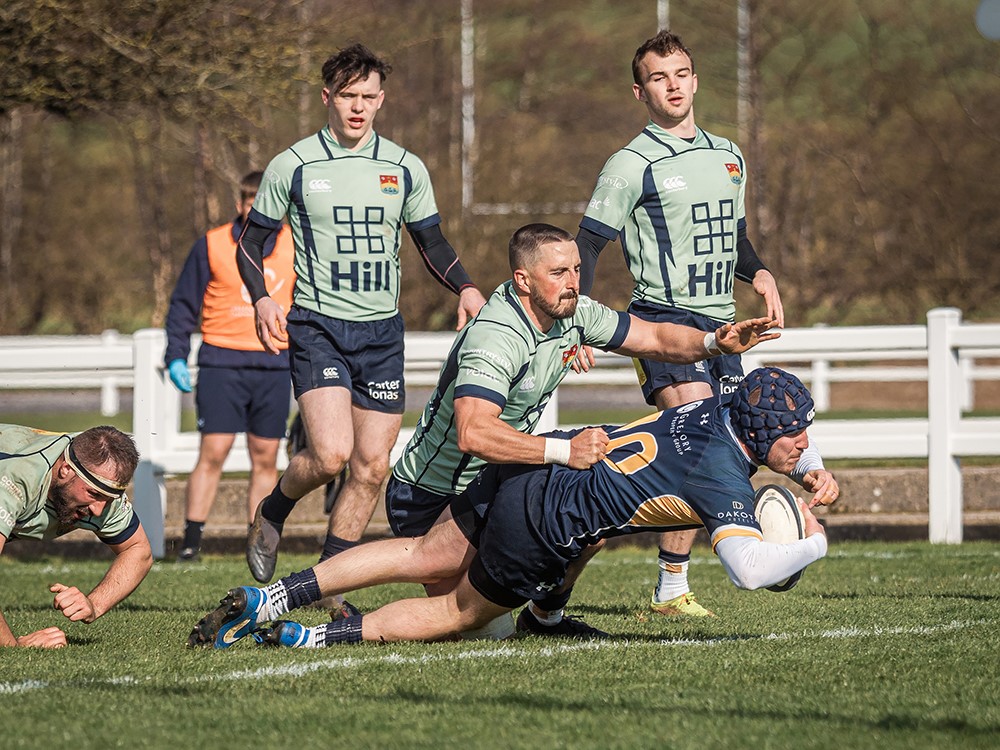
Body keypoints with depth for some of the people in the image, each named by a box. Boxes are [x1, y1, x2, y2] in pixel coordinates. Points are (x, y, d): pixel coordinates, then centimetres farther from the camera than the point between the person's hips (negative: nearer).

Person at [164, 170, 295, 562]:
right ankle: (191, 541, -4)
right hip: (221, 364, -3)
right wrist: (176, 356, -3)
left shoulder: (294, 247, 6)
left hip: (274, 366, 3)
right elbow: (183, 303, 4)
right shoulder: (212, 245, -1)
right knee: (213, 453, -9)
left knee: (265, 459, 4)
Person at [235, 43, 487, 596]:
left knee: (372, 466, 0)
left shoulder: (405, 169, 7)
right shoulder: (293, 166, -1)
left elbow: (431, 241, 18)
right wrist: (262, 300, -12)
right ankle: (271, 514, 10)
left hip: (382, 331, 4)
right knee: (331, 453, -20)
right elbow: (250, 243, 6)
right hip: (317, 326, -4)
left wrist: (464, 287, 0)